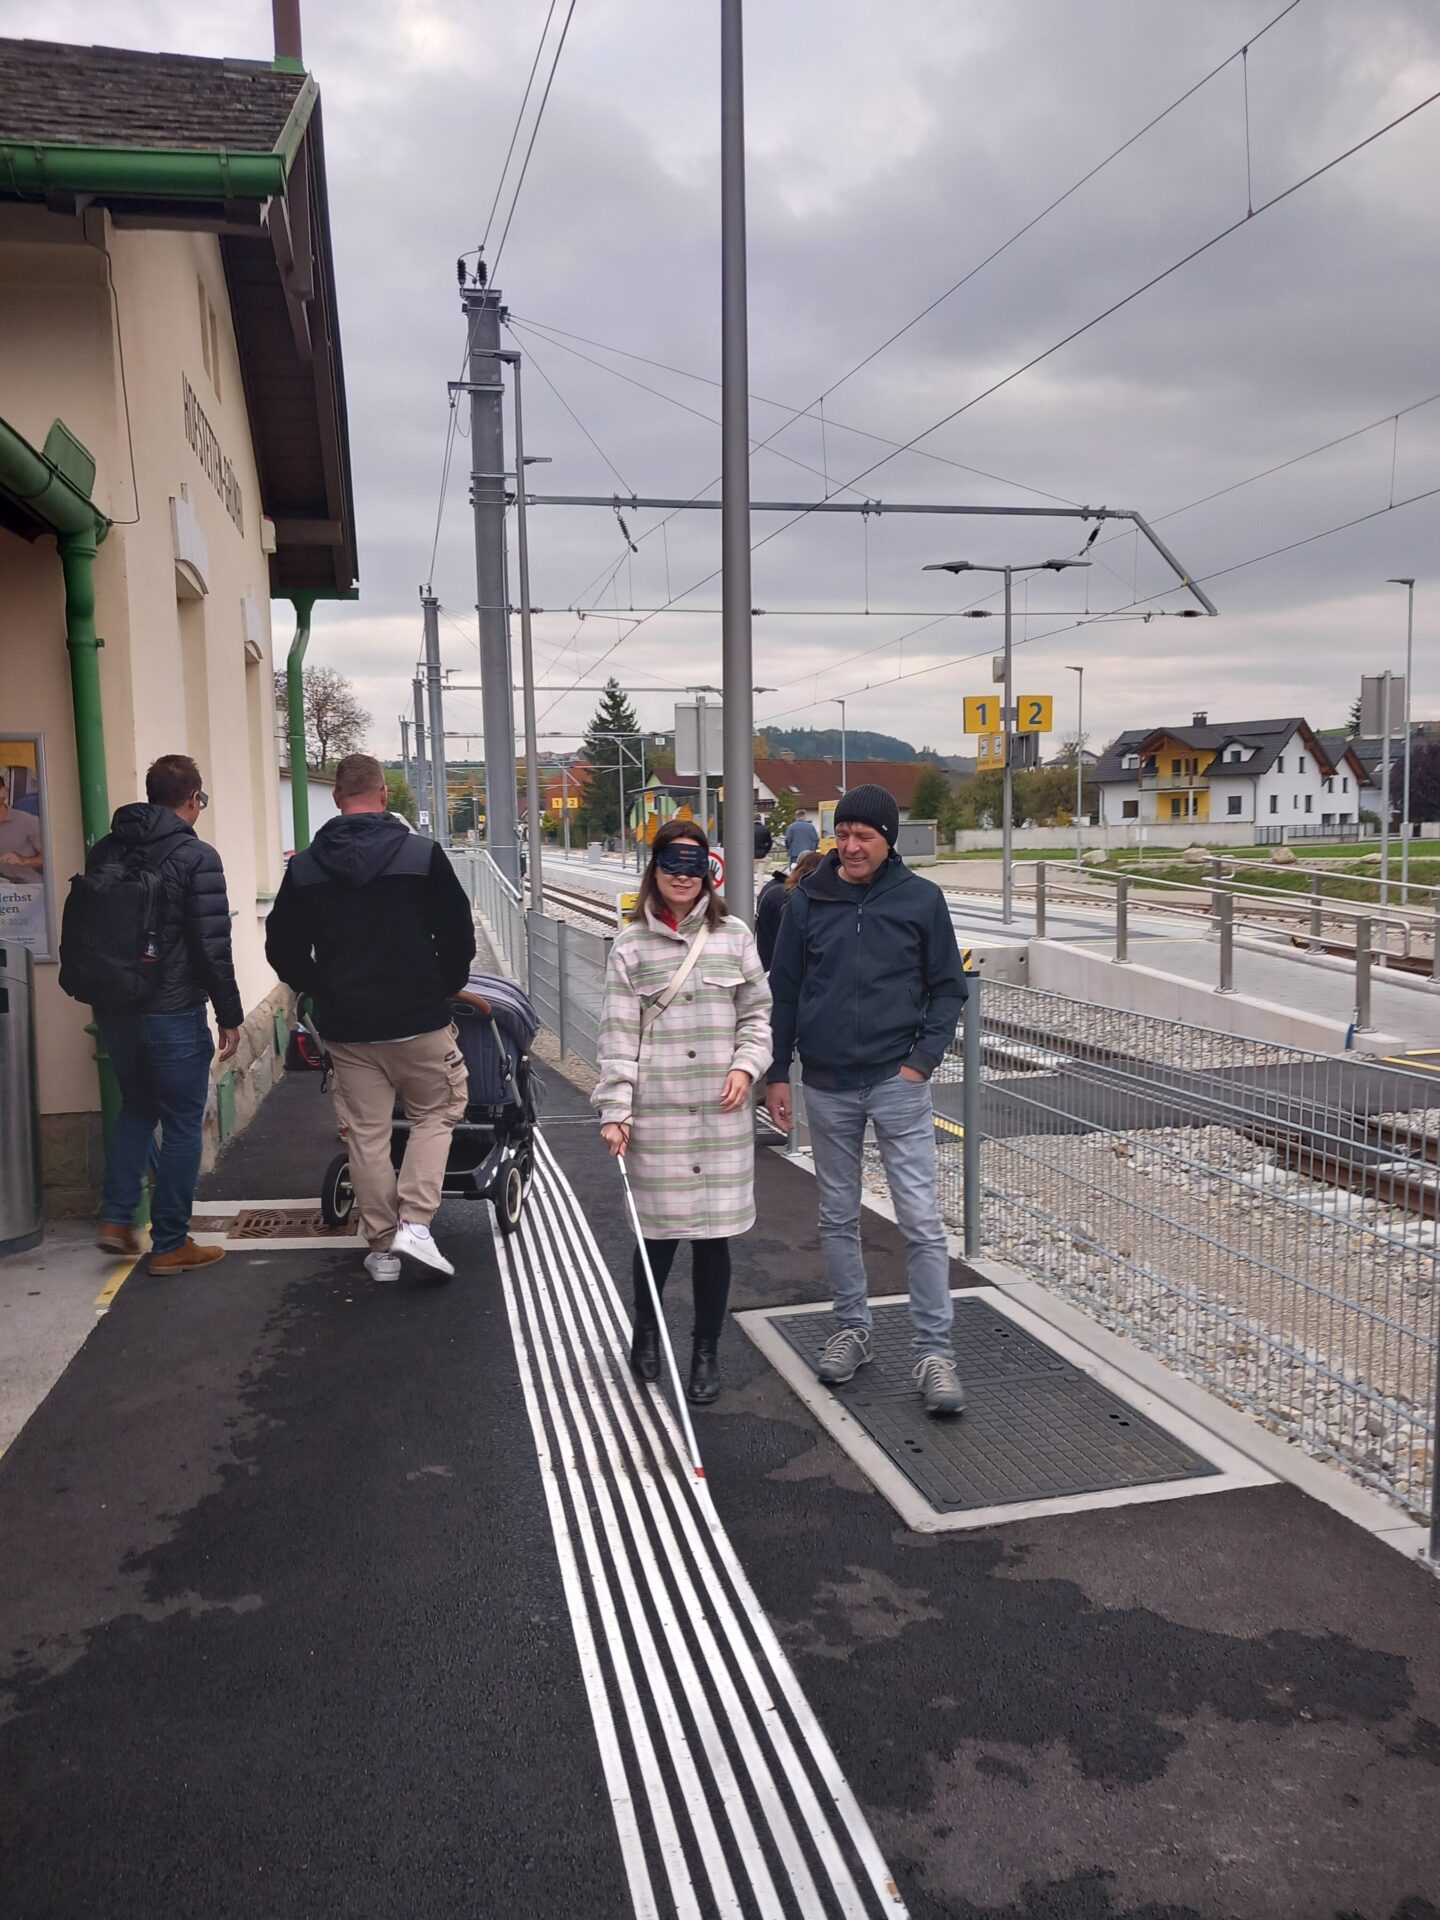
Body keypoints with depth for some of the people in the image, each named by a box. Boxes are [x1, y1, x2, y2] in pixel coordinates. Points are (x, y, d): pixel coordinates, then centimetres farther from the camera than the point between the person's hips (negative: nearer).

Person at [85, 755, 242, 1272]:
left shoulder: (105, 850, 8)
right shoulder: (196, 857, -12)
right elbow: (213, 948, -15)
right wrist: (230, 1015, -6)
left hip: (113, 1010, 6)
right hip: (172, 1014, -6)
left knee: (136, 1108, 23)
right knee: (182, 1125, 5)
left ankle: (116, 1219, 18)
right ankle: (170, 1245, 10)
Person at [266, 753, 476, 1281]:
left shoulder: (304, 867, 1)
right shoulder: (423, 854, -7)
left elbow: (283, 949, 6)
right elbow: (458, 936, -4)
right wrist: (446, 988, 12)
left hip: (344, 1024, 3)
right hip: (417, 1018, -2)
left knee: (366, 1133, 10)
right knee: (435, 1114, 14)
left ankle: (383, 1246, 17)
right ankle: (414, 1222, 0)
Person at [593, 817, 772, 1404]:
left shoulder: (733, 935, 5)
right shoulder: (632, 945, 1)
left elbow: (758, 1012, 10)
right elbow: (618, 1034, -2)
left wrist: (746, 1066, -6)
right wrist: (615, 1109, -7)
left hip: (722, 1109, 1)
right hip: (656, 1111, -1)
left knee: (714, 1234, 6)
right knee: (660, 1229, 4)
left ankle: (707, 1354, 24)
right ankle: (646, 1330, 33)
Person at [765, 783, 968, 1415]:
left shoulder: (921, 899, -2)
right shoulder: (809, 901, 2)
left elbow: (947, 987, 4)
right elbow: (784, 991, 8)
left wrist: (923, 1059, -7)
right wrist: (777, 1072, 6)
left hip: (897, 1081, -2)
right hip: (826, 1086, 2)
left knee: (921, 1221, -4)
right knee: (837, 1218, 13)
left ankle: (934, 1352, 5)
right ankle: (851, 1329, 29)